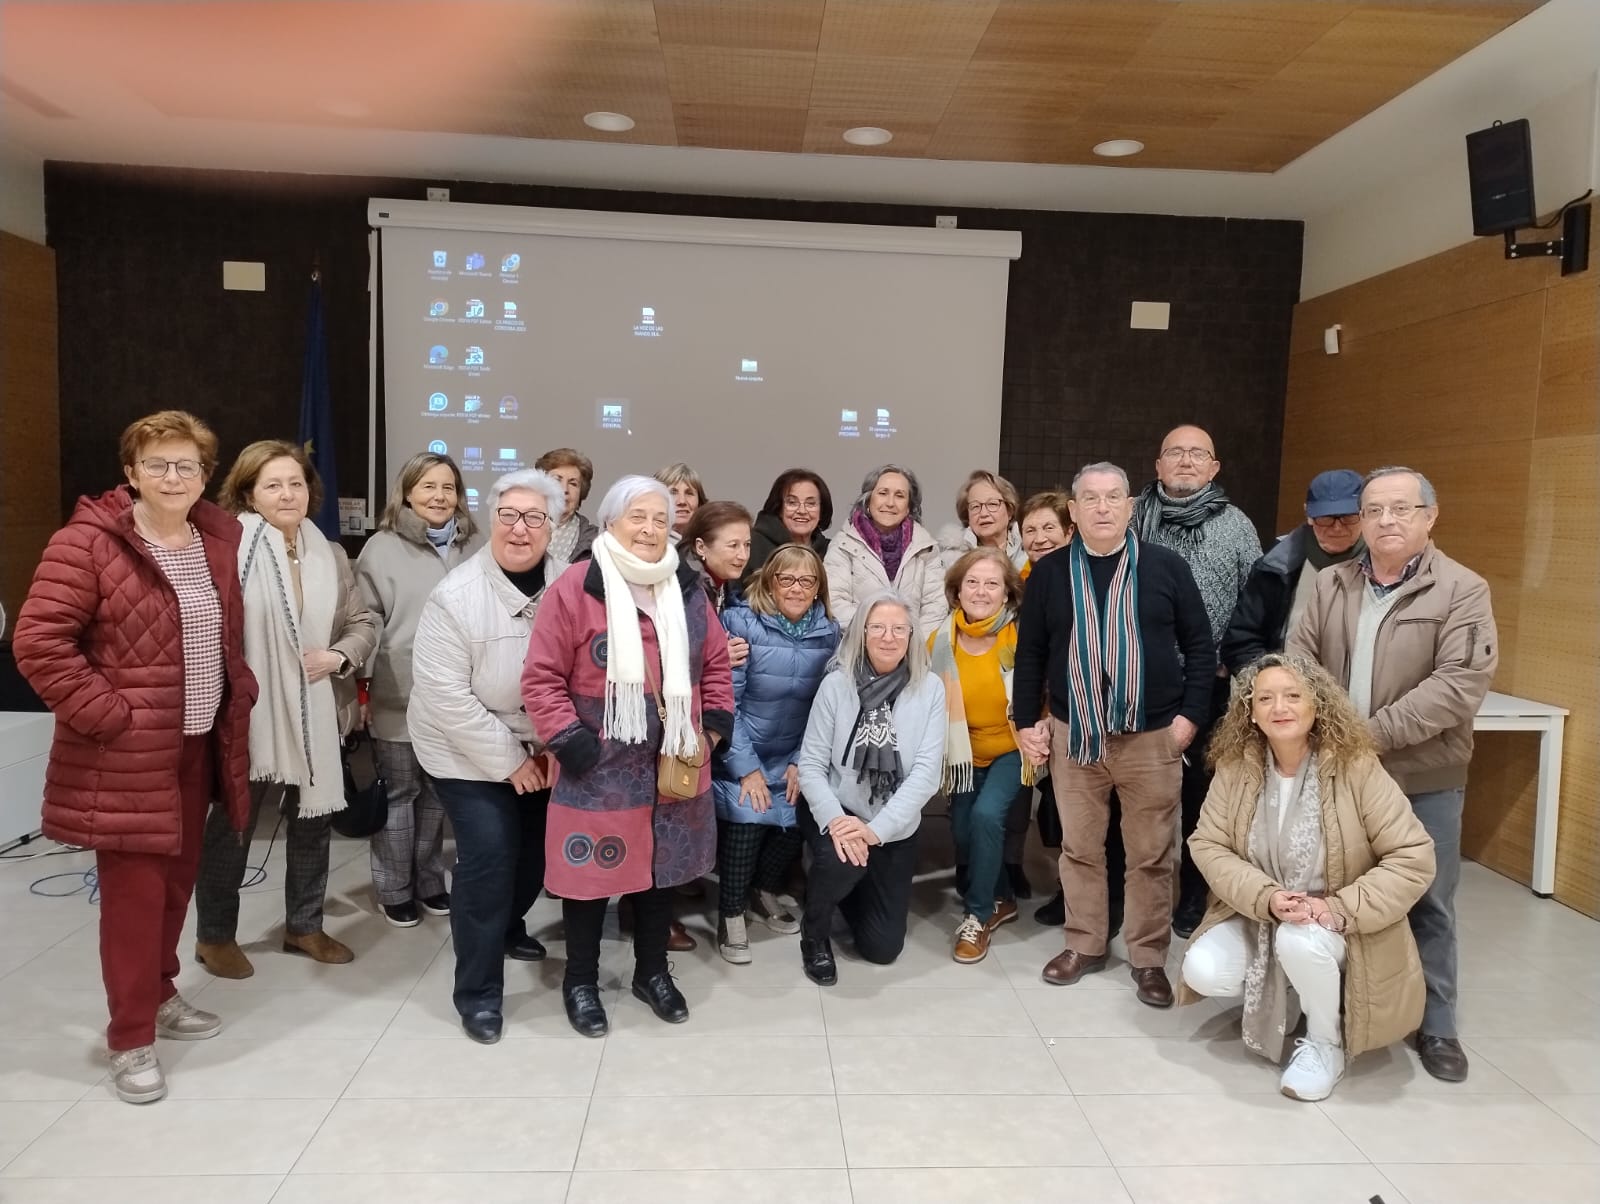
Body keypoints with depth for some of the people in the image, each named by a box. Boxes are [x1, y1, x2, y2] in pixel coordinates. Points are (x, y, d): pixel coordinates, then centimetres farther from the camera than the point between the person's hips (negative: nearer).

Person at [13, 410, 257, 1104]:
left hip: (200, 745, 6)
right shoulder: (88, 543, -13)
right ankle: (130, 1039, 15)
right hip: (127, 754, -6)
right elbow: (38, 643, -16)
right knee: (134, 891, 1)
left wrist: (238, 695, 8)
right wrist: (109, 714, -16)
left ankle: (159, 994, 37)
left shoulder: (221, 541, 7)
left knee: (178, 879, 17)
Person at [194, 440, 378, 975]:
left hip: (315, 712, 6)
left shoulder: (329, 554, 5)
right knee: (233, 824, 11)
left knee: (314, 817, 17)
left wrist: (340, 656, -9)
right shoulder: (231, 547, -14)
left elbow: (364, 622, 9)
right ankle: (215, 936, 30)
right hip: (248, 713, -5)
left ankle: (304, 925, 35)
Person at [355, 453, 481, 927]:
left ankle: (429, 881, 32)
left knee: (439, 793, 16)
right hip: (398, 697, -3)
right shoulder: (382, 548, -4)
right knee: (399, 793, 10)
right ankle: (394, 890, 24)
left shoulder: (477, 546, 4)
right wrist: (363, 685, -5)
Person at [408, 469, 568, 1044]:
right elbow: (446, 695, -20)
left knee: (536, 848, 16)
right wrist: (507, 759, -18)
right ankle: (478, 993, 8)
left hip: (539, 749, 5)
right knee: (488, 858, -9)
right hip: (469, 753, -4)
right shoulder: (457, 596, -21)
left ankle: (508, 926, 47)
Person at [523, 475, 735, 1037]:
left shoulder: (688, 590, 4)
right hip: (599, 771, -4)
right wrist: (569, 739, -16)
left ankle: (652, 972, 37)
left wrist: (713, 729, 5)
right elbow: (542, 678, -11)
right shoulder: (575, 588, -12)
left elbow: (716, 665, 13)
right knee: (591, 873, 9)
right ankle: (581, 980, 31)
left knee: (662, 869, 17)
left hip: (674, 767, 5)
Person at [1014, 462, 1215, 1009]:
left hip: (1152, 737, -1)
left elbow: (1199, 647, 2)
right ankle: (1084, 944, 28)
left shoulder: (1167, 567, -2)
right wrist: (1025, 721, 2)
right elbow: (1030, 653, 5)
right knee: (1079, 849, 11)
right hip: (1073, 735, 1)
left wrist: (1189, 714, -5)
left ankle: (1149, 958, 22)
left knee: (1151, 855, 7)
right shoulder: (1049, 573, 1)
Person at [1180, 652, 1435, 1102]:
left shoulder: (1356, 767, -18)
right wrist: (1266, 897, -24)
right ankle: (1278, 991, 16)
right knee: (1203, 972, -19)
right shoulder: (1235, 767, -9)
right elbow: (1208, 844, -8)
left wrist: (1341, 908, -25)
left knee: (1300, 942, -36)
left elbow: (1414, 858, -17)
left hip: (1338, 926, -3)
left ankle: (1326, 1044, -3)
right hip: (1258, 916, 4)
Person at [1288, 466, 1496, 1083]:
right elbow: (1297, 659, 4)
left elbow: (1461, 682, -18)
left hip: (1424, 779, -3)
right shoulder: (1331, 584, 5)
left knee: (1428, 903, 9)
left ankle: (1436, 1026, 26)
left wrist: (1374, 734, -22)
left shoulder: (1462, 590, -8)